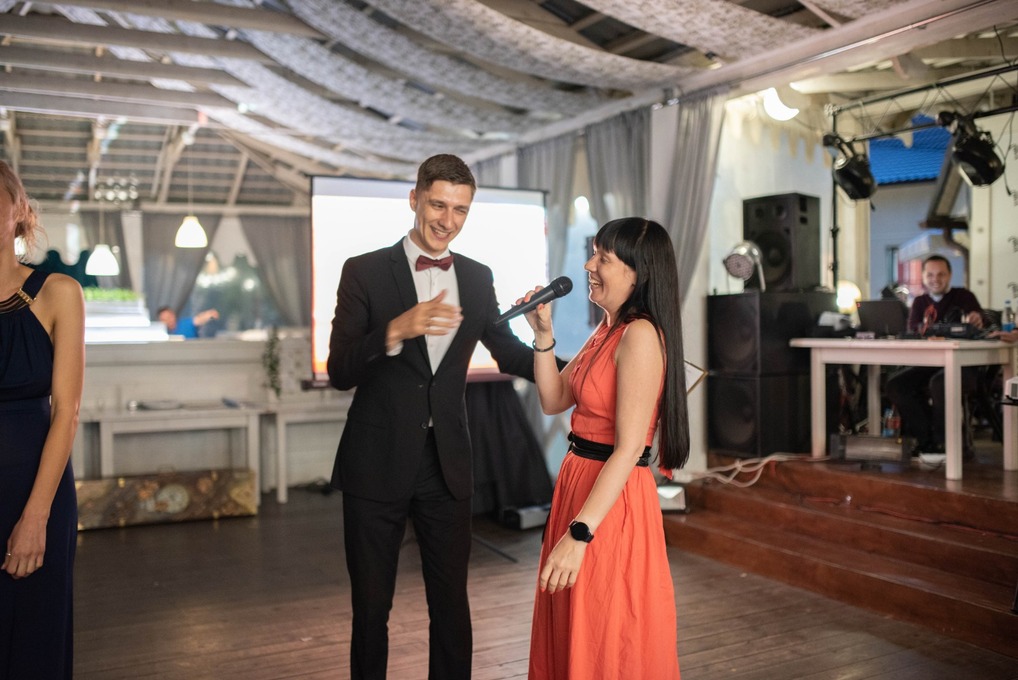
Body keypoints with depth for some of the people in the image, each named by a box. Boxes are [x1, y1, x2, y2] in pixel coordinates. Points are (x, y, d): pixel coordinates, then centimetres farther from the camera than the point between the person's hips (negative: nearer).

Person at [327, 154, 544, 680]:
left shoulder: (478, 278, 6)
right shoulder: (364, 271, -6)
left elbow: (507, 351, 18)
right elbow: (340, 373, -13)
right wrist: (396, 330, -29)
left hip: (447, 465, 3)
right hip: (377, 464, -3)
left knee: (451, 605, 12)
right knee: (372, 606, 12)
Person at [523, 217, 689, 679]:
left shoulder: (641, 334, -19)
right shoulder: (608, 328, 10)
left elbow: (628, 449, -24)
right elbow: (553, 400, 12)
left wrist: (579, 534, -25)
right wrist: (543, 334, 2)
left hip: (614, 499, -9)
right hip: (579, 480, 9)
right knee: (570, 635, 21)